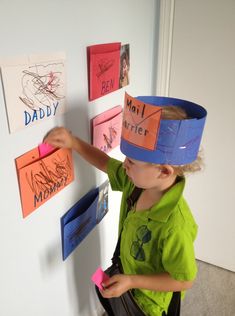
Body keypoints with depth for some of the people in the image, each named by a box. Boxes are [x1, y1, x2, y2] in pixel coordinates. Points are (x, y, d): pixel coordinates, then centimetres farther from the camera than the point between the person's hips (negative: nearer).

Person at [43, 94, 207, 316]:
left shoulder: (174, 226, -41)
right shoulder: (137, 182, -19)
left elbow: (184, 280, -27)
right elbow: (106, 163, -3)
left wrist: (131, 282, -30)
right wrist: (74, 142, -15)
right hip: (127, 277, 6)